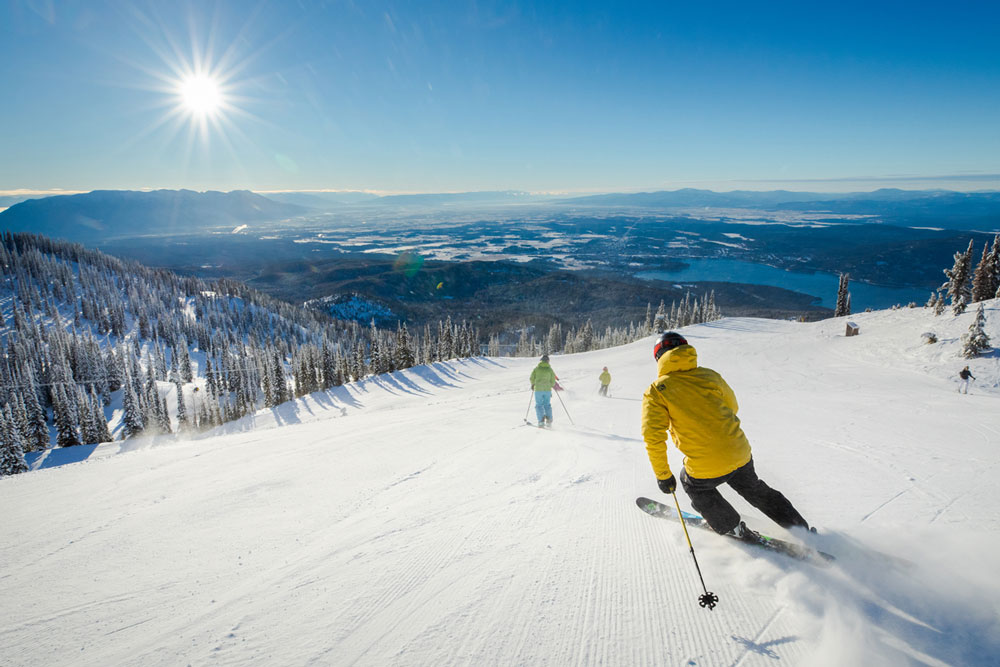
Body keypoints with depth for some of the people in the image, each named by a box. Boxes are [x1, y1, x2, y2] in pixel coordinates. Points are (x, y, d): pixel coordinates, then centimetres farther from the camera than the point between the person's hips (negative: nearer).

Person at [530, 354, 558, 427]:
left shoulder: (537, 368, 0)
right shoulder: (550, 369, 0)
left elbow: (532, 378, -1)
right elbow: (553, 381, 1)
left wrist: (533, 384, 19)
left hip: (538, 389, -1)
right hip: (547, 390, 1)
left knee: (539, 405, 7)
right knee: (547, 405, 14)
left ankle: (541, 421, -6)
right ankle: (549, 421, 2)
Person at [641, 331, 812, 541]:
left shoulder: (656, 390, -7)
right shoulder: (709, 375, 5)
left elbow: (653, 436, -15)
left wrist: (663, 474, -5)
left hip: (705, 468, -4)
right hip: (740, 454, 4)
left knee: (692, 483, 30)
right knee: (753, 488, 33)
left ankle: (734, 528, 35)